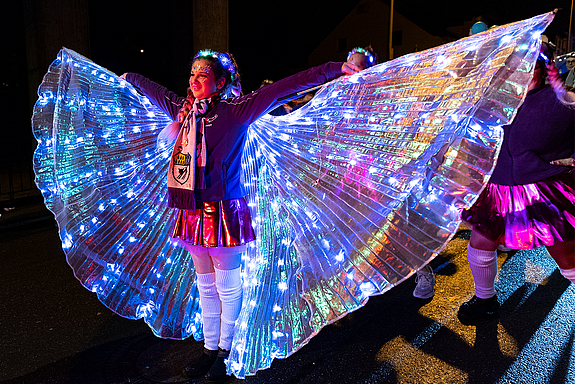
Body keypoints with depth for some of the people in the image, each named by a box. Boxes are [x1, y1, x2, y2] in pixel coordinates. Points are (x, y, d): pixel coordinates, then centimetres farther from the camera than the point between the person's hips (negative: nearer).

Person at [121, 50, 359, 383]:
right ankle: (210, 347, 36)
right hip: (192, 212, 6)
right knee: (206, 286, 18)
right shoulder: (184, 108, 9)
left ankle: (226, 350, 29)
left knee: (227, 288, 8)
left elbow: (281, 89, -16)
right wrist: (129, 77, 47)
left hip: (223, 212, -6)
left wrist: (335, 69, -19)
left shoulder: (235, 111, -9)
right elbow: (155, 90, 29)